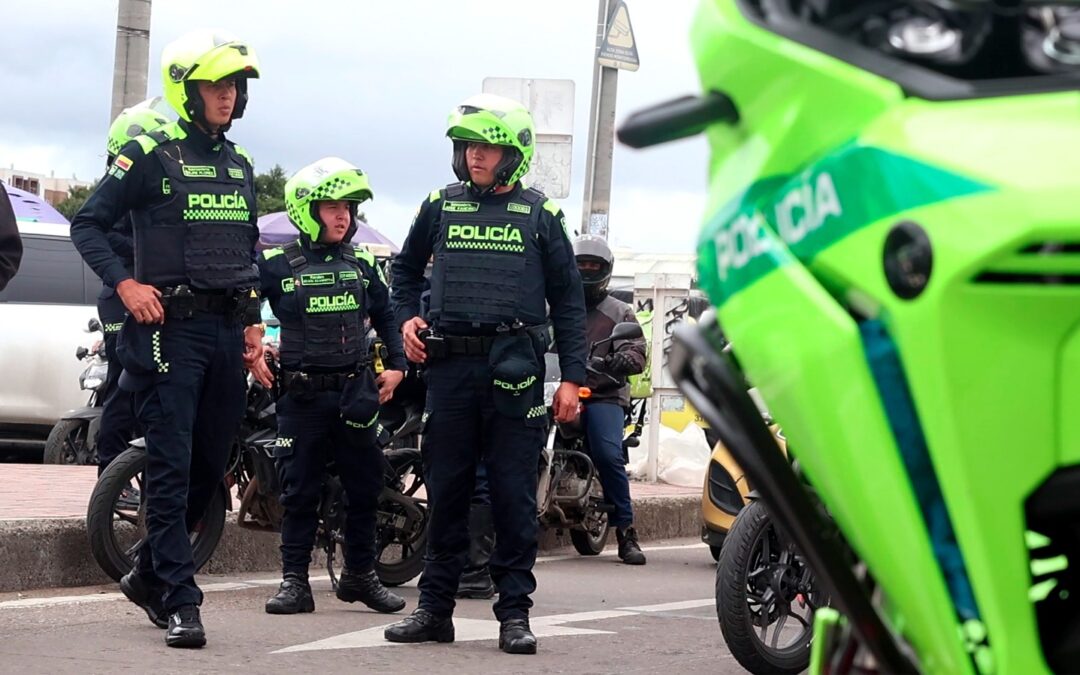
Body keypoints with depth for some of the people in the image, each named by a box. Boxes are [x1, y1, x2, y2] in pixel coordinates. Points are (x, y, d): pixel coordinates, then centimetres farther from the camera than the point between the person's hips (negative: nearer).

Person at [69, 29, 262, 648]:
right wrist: (125, 284, -15)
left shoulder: (240, 165, 16)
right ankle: (181, 604, -9)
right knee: (172, 468, -9)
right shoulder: (151, 155, -4)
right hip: (170, 328, -7)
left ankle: (149, 573, 28)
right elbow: (88, 224, -3)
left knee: (210, 468, 10)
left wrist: (252, 323, 17)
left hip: (227, 331, 7)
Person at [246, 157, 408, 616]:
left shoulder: (362, 265, 10)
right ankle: (294, 581, 4)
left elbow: (385, 316, 21)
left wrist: (396, 365, 13)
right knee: (299, 491, -1)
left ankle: (360, 575, 20)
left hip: (355, 389, 4)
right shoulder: (276, 265, -2)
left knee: (364, 487, 8)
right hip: (302, 393, -3)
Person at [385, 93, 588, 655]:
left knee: (514, 492, -2)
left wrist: (572, 377, 3)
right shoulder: (441, 205, 12)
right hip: (450, 363, 2)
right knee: (445, 488, 5)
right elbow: (406, 267, 27)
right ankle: (435, 606, 12)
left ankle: (514, 612, 3)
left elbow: (567, 298, 9)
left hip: (515, 366, -2)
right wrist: (406, 317, 8)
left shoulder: (539, 214, 8)